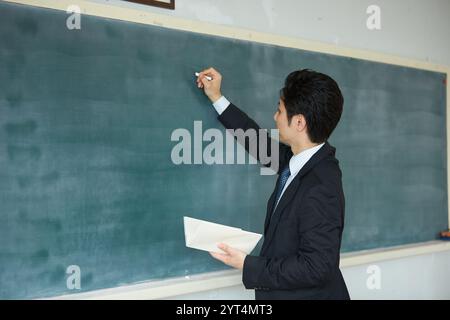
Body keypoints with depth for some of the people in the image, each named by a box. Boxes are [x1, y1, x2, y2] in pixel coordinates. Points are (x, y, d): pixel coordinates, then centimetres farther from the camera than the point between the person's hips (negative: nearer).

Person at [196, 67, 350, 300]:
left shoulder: (320, 190, -29)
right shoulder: (302, 158, -4)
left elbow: (316, 267, -28)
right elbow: (265, 145, 13)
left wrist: (248, 266, -23)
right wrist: (217, 99, 15)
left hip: (310, 293, -8)